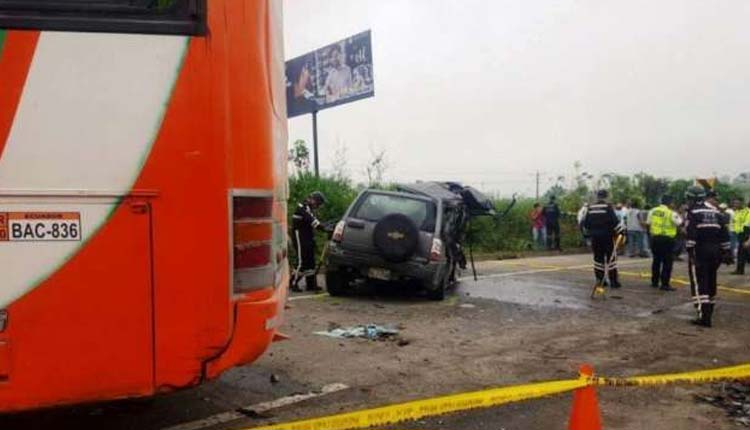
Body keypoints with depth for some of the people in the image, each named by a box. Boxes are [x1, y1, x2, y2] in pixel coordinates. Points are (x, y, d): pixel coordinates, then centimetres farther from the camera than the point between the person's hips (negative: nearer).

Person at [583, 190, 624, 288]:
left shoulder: (590, 208, 6)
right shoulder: (608, 207, -9)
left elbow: (585, 224, 11)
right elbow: (614, 221, -15)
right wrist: (621, 232, -8)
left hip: (595, 237, 5)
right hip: (607, 237, -5)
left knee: (598, 258, 11)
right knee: (611, 258, 1)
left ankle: (599, 280, 13)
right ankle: (613, 281, -1)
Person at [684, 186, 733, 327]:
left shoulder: (693, 211, -5)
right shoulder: (715, 211, 14)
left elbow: (691, 234, -17)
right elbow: (724, 233, 14)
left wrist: (690, 250, -18)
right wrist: (727, 252, 16)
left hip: (699, 251, -7)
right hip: (715, 251, 7)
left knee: (699, 283, -6)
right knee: (711, 281, 18)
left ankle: (704, 316, -13)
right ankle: (708, 310, 27)